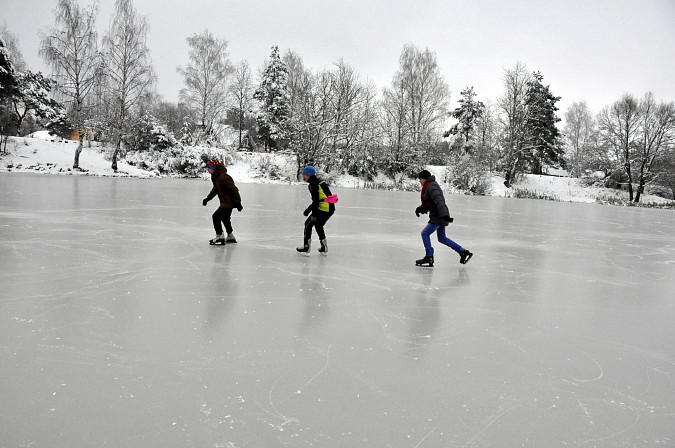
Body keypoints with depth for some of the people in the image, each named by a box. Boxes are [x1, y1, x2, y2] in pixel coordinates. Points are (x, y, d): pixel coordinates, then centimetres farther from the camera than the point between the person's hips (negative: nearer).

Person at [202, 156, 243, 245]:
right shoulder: (216, 177, 8)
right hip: (227, 202, 11)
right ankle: (231, 236, 37)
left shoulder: (223, 177, -24)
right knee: (225, 218, 24)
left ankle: (219, 236, -6)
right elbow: (215, 189, 24)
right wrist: (208, 198, 24)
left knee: (216, 216, -13)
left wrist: (237, 202, -24)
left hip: (228, 202, -11)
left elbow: (233, 189, -25)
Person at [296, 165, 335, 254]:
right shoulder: (318, 183, 18)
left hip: (324, 209, -10)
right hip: (330, 208, 10)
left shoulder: (314, 184, -12)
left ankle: (306, 246, 2)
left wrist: (314, 215, -21)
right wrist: (308, 209, 22)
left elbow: (316, 201, -19)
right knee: (318, 225, 23)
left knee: (308, 224, -1)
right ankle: (324, 247, 28)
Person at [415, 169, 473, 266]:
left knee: (425, 234, -7)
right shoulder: (429, 187, 17)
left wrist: (444, 214, -38)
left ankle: (429, 257, -3)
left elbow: (439, 201, -29)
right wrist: (420, 209, 5)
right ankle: (463, 252, 22)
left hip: (439, 217, -11)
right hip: (439, 216, 11)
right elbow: (427, 204, 21)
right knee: (442, 238, 17)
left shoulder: (431, 187, -17)